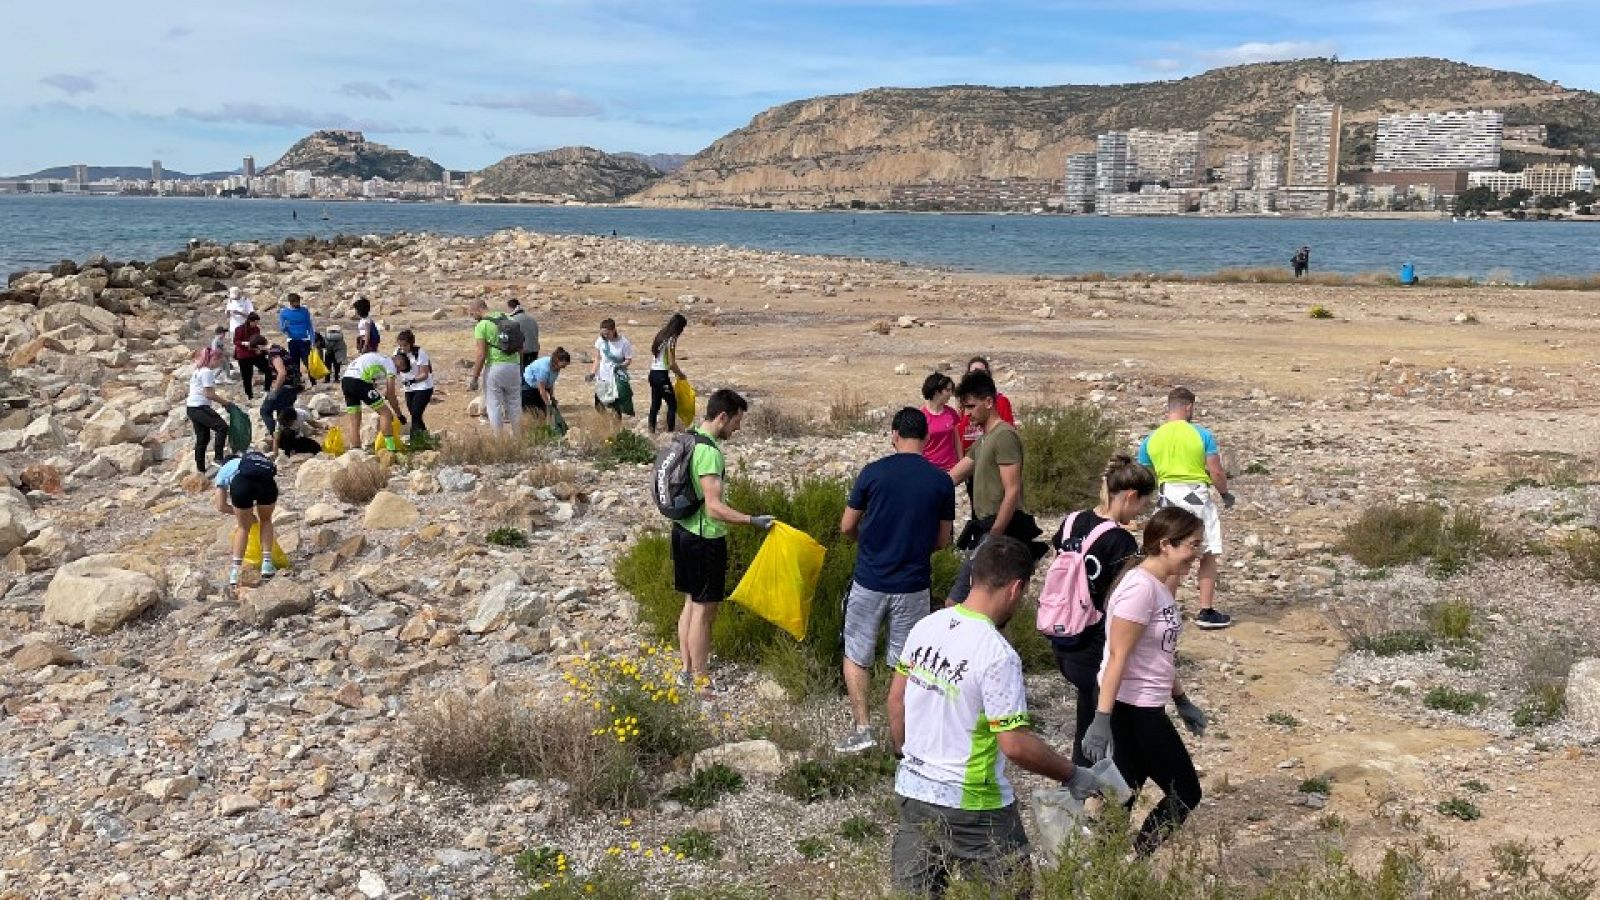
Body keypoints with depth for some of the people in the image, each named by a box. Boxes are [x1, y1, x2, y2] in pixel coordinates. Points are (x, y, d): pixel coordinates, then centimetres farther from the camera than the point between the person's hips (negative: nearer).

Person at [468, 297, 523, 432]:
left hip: (495, 367, -5)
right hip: (514, 365, 5)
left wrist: (474, 378, -9)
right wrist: (520, 366, 21)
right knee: (514, 404, 14)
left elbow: (482, 355, -14)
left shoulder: (481, 326, -9)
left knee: (494, 405, 3)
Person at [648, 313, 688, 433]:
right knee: (672, 404, -2)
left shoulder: (661, 335, 11)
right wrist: (681, 375, -1)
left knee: (655, 403, 13)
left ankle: (651, 431, 15)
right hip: (662, 375, -9)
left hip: (653, 373, 9)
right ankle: (670, 430, -5)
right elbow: (672, 364, -18)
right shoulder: (671, 339, -14)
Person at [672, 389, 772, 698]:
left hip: (684, 530, 10)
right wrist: (753, 521, -30)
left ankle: (688, 668, 30)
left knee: (691, 603, 19)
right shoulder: (709, 452, -24)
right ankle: (701, 681, 11)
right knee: (704, 610, 1)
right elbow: (714, 507, -29)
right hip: (705, 539, -10)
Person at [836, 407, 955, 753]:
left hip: (869, 582, -1)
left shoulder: (873, 473, -8)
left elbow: (846, 527, 0)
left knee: (856, 656, 14)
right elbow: (942, 539, 4)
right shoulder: (941, 481, -4)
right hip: (913, 585, 1)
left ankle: (862, 727, 6)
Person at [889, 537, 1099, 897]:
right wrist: (1072, 775, -8)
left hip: (912, 790, 7)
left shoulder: (925, 627, -1)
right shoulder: (998, 654, -22)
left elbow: (896, 699, 10)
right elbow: (1015, 744, -21)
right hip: (970, 805, -7)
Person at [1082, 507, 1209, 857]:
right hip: (1130, 711, -9)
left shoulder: (1160, 587, 9)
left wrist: (1182, 701, 26)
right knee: (1185, 794, 4)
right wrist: (1101, 720, -24)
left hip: (1145, 709, 9)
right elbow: (1118, 658, -23)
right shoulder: (1141, 588, -21)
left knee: (1121, 801, 12)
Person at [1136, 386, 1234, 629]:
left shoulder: (1151, 439, 1)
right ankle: (1206, 612, 7)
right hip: (1198, 496, -3)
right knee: (1208, 556, 8)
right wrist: (1225, 494, 10)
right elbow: (1216, 473, -8)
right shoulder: (1202, 434, -7)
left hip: (1168, 497, 3)